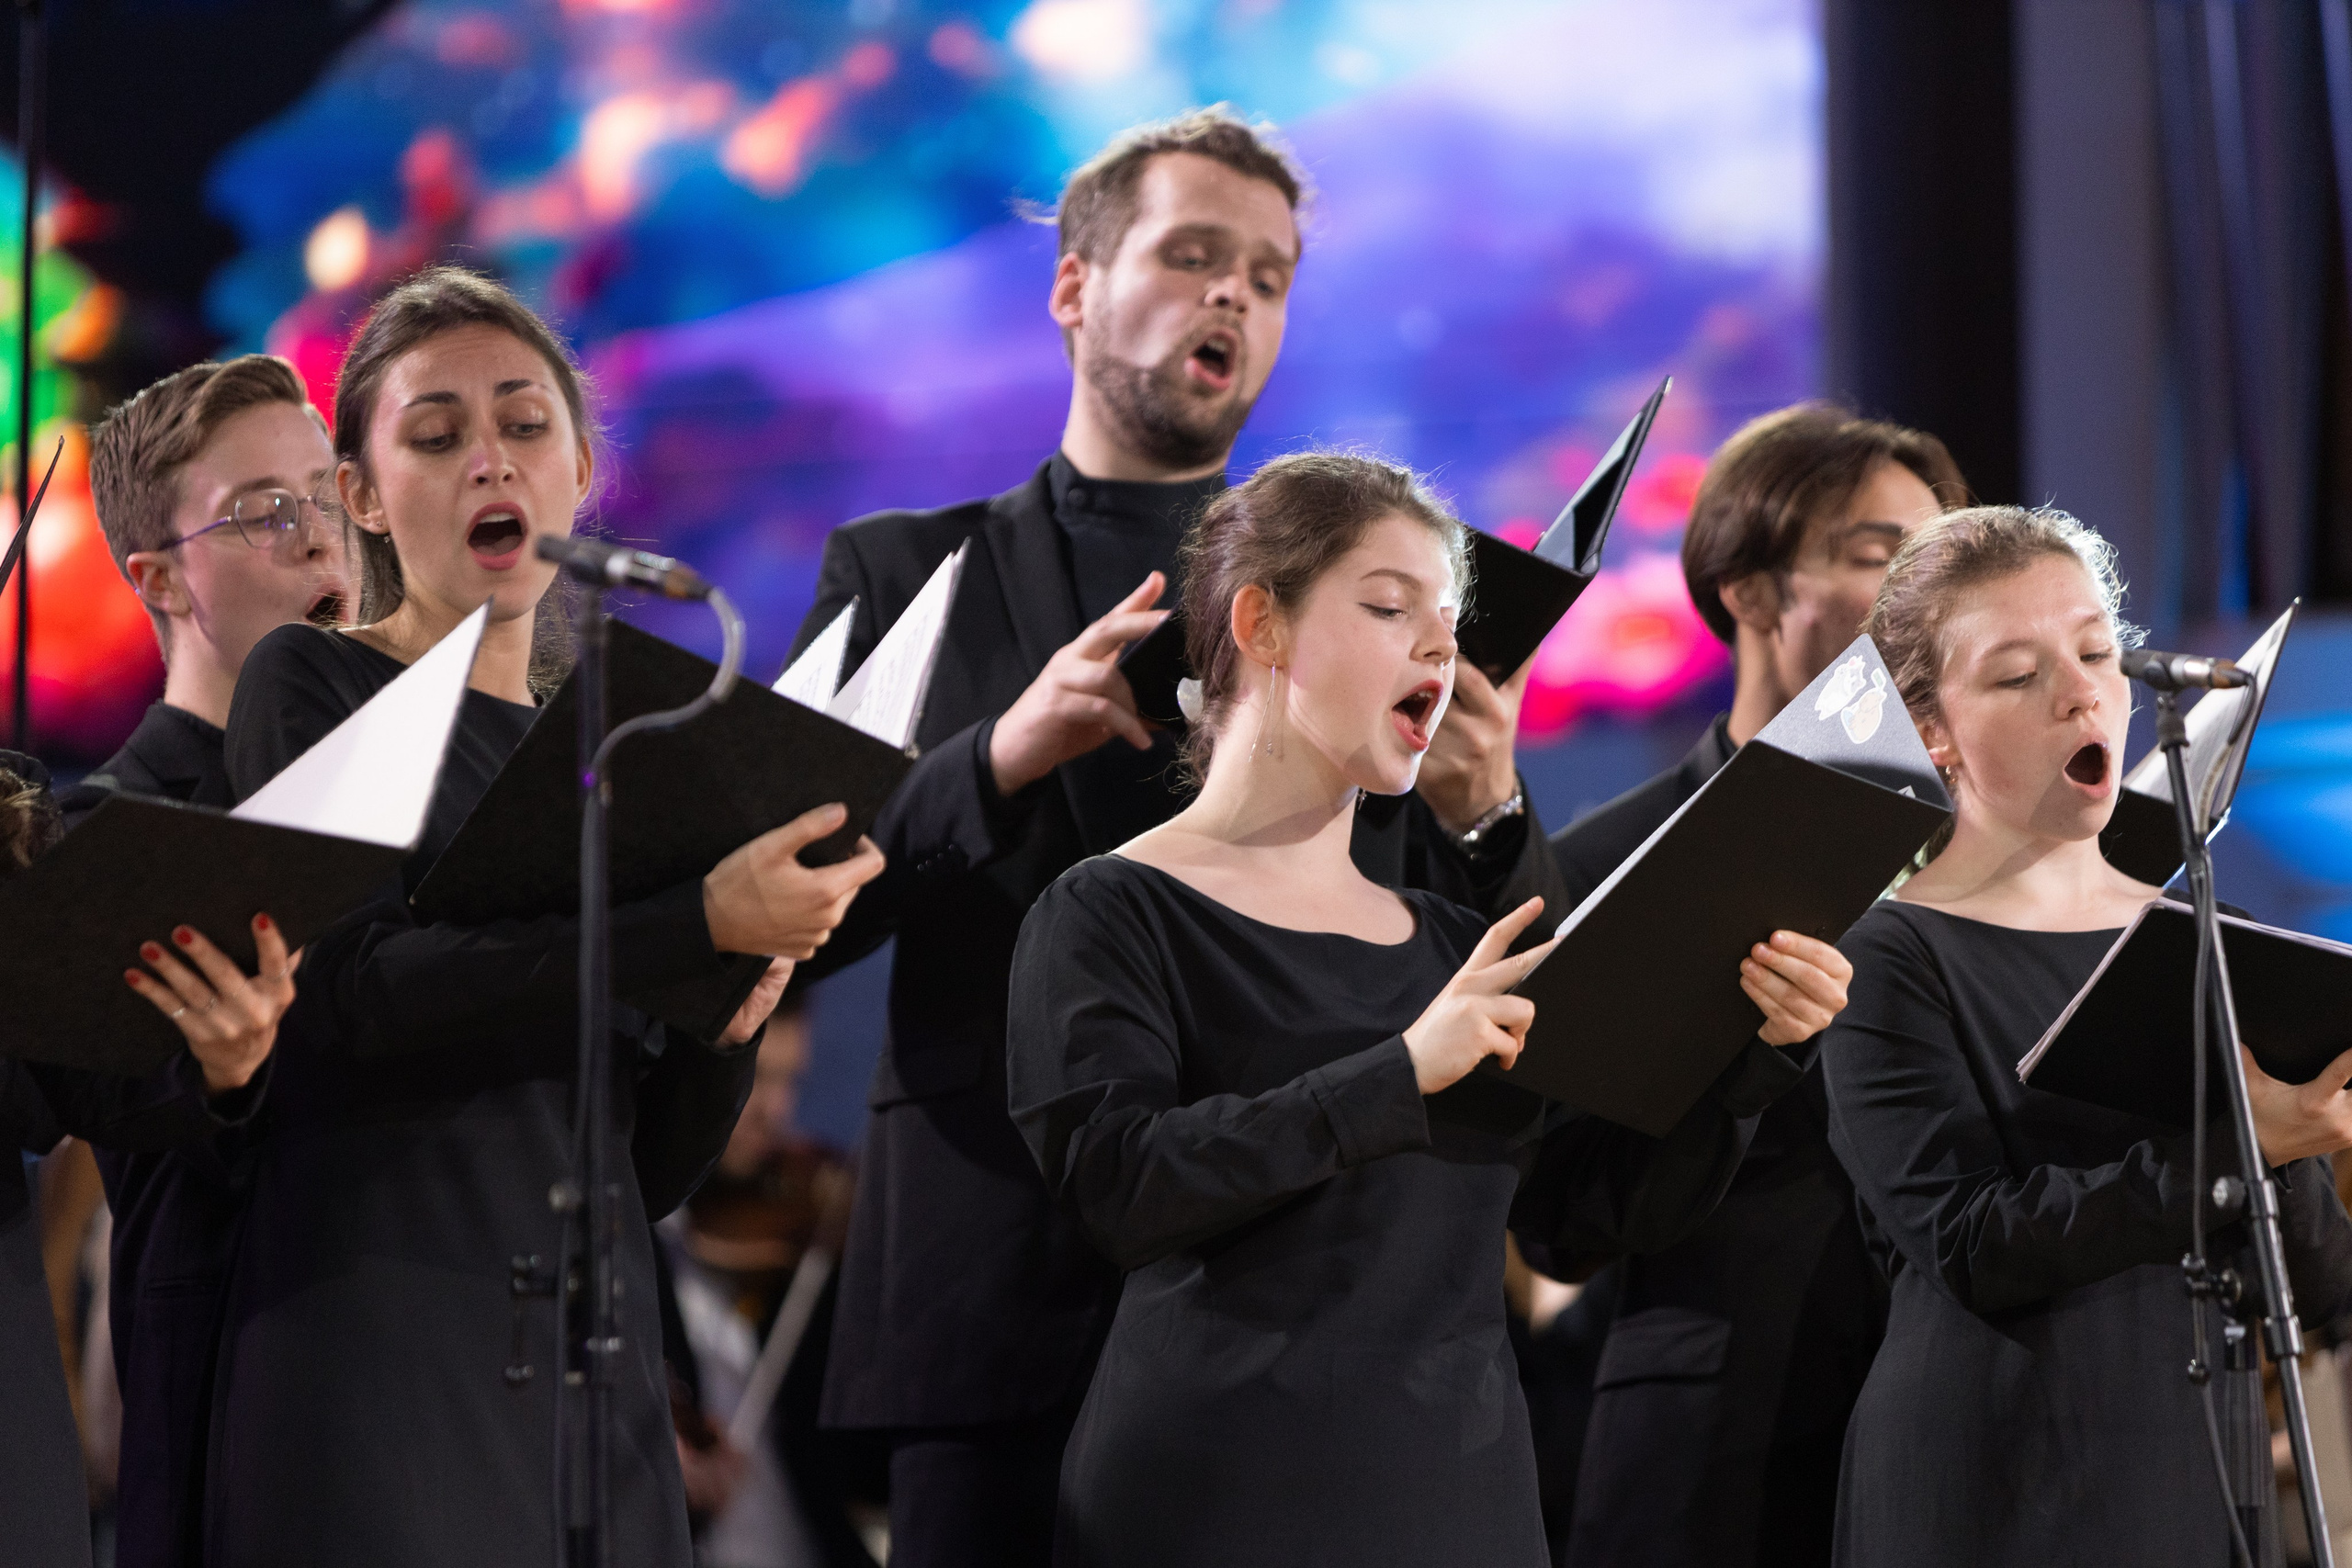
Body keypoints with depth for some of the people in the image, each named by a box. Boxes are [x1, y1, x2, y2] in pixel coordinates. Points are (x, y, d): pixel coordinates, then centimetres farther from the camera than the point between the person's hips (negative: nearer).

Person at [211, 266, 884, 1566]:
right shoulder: (313, 686, 3)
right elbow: (357, 988, -14)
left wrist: (727, 1026, -5)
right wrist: (702, 928, -17)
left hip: (594, 1360, 5)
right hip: (378, 1350, -5)